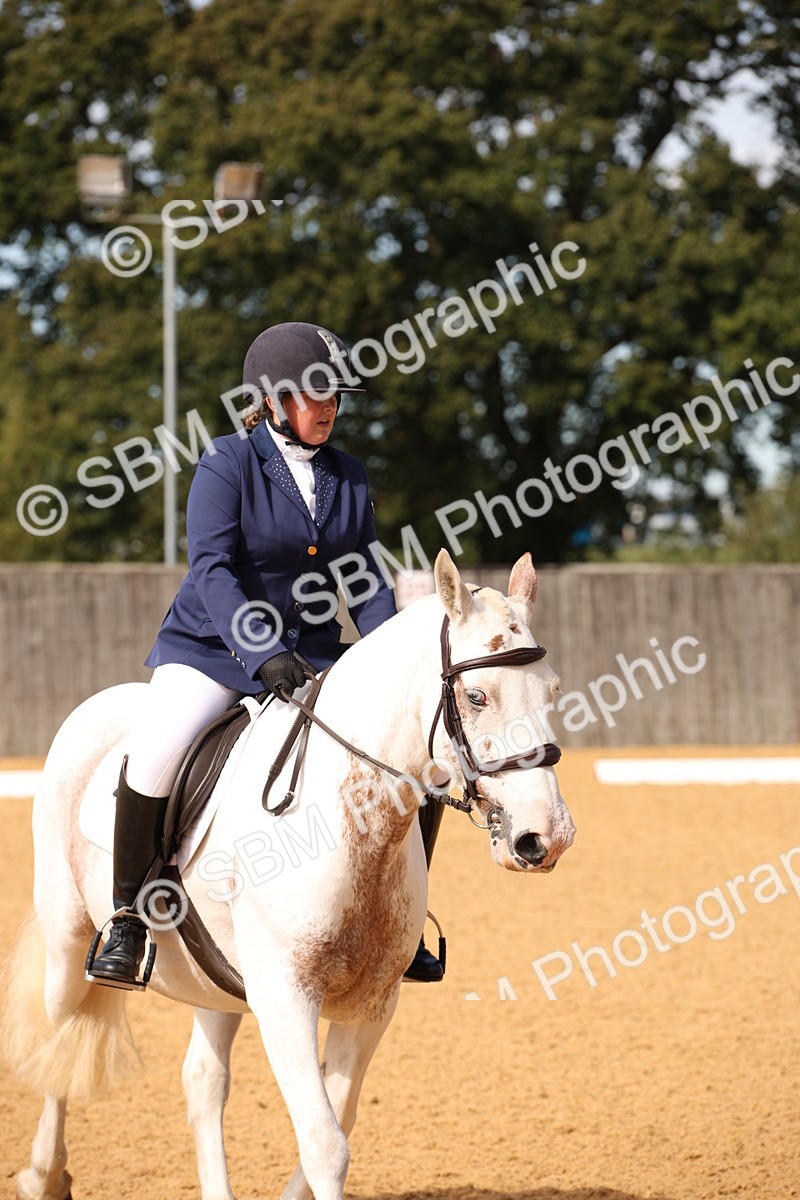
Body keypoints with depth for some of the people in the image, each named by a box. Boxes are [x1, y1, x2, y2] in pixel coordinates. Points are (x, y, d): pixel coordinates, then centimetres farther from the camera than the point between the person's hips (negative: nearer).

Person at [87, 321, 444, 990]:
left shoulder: (349, 477, 8)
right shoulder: (228, 463, -9)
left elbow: (366, 580, 7)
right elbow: (212, 568, -20)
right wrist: (264, 655, -33)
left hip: (314, 654, 5)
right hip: (211, 646, -5)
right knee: (155, 753, -32)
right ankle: (128, 917, -13)